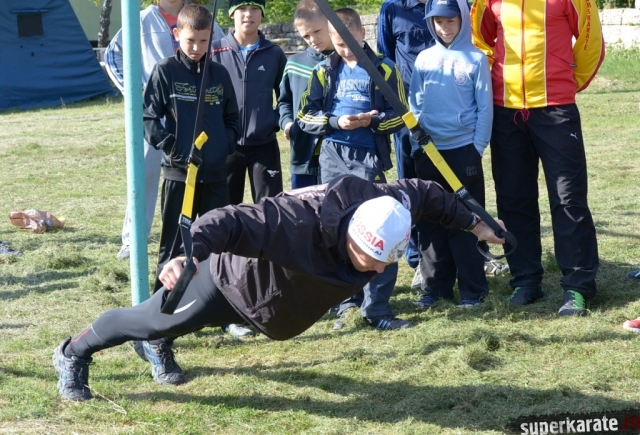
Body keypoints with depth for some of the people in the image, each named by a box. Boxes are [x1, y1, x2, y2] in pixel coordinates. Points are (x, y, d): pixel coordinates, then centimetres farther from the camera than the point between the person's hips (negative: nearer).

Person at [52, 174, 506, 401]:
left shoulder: (383, 206, -26)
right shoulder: (300, 226, -47)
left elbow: (422, 194, -5)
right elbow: (231, 221, -53)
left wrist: (473, 223, 6)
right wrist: (192, 252, -70)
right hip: (236, 278, -7)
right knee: (157, 319, 10)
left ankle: (158, 346, 60)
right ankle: (74, 354, 32)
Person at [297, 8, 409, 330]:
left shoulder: (384, 69, 4)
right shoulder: (324, 71, 9)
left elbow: (400, 115, 3)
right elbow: (305, 116, 5)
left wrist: (373, 120, -16)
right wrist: (336, 122, -12)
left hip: (369, 159, -2)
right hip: (332, 159, 2)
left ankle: (376, 308, -1)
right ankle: (346, 301, 15)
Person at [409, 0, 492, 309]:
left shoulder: (476, 59, -3)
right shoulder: (423, 59, 7)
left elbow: (485, 107, -3)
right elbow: (415, 105, 9)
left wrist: (477, 148, -9)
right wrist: (416, 145, 0)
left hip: (464, 151, -3)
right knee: (431, 222, 7)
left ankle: (472, 289, 8)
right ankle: (435, 287, 15)